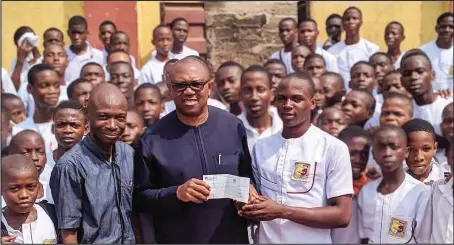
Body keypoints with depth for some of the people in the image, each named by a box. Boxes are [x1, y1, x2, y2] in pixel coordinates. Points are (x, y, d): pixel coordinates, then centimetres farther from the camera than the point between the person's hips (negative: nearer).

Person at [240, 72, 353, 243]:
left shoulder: (334, 148, -10)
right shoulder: (260, 147, 3)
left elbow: (342, 215, -14)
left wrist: (282, 211, -21)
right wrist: (249, 210, -10)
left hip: (311, 241, -4)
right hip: (265, 239, 4)